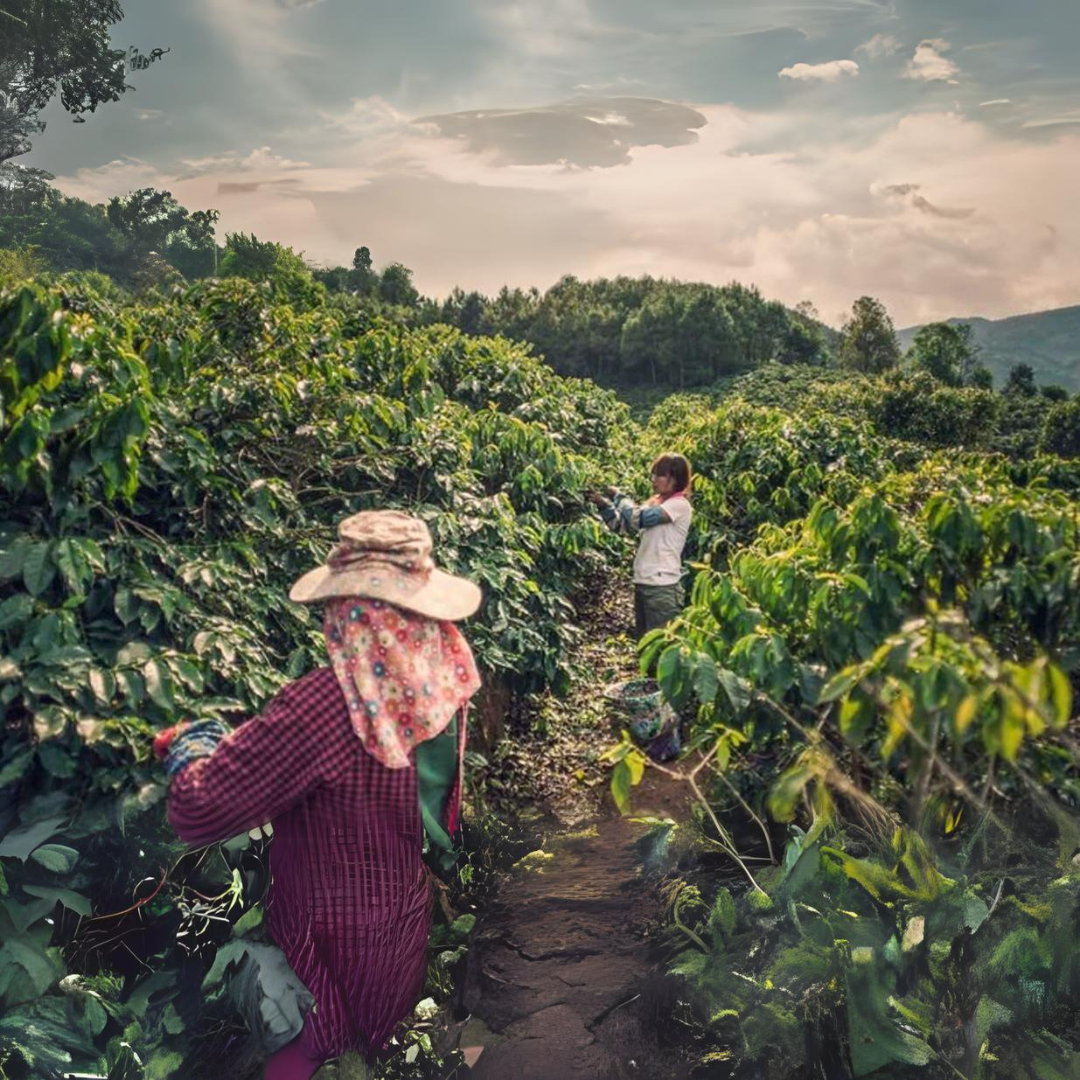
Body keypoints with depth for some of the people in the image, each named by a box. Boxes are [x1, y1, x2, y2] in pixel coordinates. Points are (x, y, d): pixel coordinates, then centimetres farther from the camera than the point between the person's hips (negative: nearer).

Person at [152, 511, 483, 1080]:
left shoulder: (322, 707, -38)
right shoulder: (444, 673, -16)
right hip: (407, 912, 6)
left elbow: (197, 812, -31)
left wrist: (191, 745, -9)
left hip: (334, 929, -6)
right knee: (381, 1034, 32)